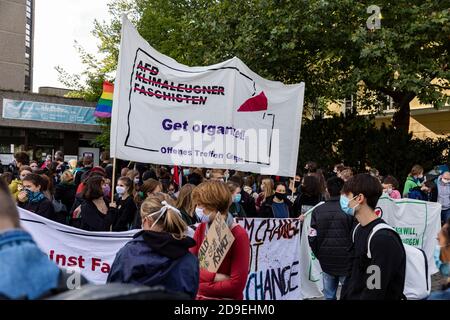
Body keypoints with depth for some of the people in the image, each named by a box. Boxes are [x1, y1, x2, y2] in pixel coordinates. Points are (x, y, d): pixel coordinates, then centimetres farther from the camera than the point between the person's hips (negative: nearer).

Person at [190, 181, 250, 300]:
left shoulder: (238, 235, -18)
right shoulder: (201, 229, -1)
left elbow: (237, 284, -22)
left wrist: (199, 287, -13)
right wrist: (215, 277, -21)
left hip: (226, 297, -5)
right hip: (200, 296, 5)